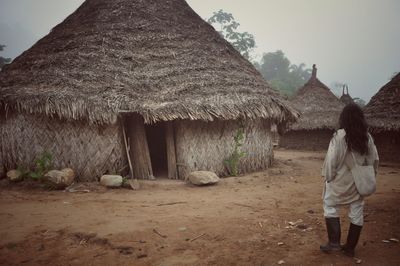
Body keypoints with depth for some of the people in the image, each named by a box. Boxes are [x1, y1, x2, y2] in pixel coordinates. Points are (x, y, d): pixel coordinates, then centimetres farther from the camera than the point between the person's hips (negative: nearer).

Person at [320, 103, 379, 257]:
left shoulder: (340, 136, -16)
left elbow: (331, 159, -15)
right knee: (357, 212, 12)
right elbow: (374, 159, 5)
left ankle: (334, 242, 8)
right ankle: (350, 247, 21)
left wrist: (328, 177, -4)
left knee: (330, 207, 12)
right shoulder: (367, 137, -1)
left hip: (341, 180, -4)